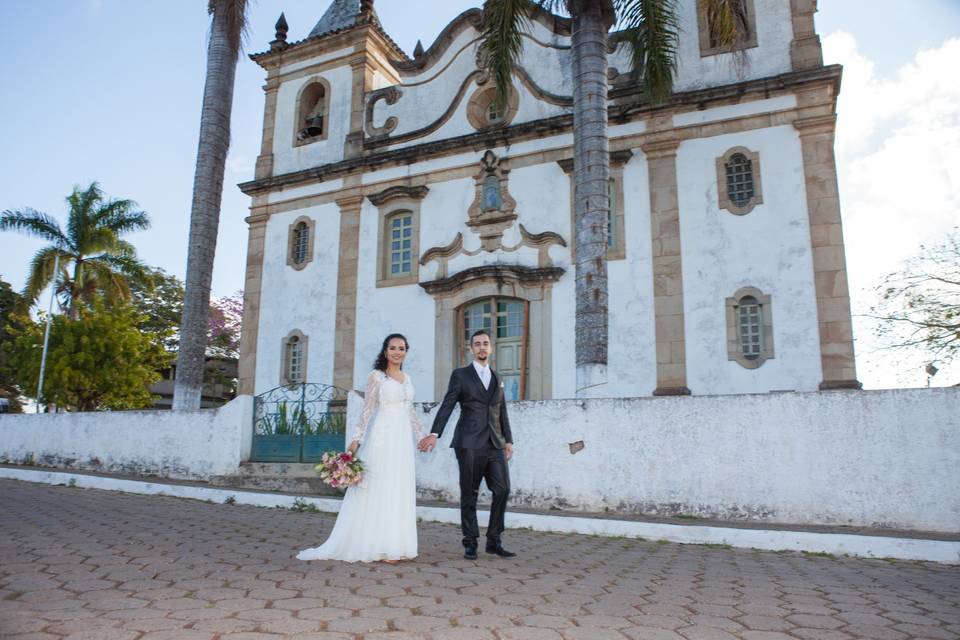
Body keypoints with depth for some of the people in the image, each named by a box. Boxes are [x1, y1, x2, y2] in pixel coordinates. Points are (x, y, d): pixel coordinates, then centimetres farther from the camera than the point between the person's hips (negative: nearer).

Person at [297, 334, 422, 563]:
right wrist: (356, 439, -11)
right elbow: (367, 409, -6)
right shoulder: (377, 375, -2)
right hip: (383, 436, -6)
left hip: (403, 439, 6)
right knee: (379, 489, -2)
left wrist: (421, 434, 20)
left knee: (400, 491, 7)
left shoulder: (406, 378, 15)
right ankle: (377, 545, 5)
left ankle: (393, 545, 15)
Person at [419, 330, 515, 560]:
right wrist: (434, 433, -14)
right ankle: (470, 543, 13)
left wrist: (508, 440, 13)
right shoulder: (460, 375, 5)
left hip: (495, 444, 4)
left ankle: (494, 541, 10)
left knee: (503, 490, -4)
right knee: (469, 495, 2)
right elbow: (447, 406, -4)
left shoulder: (497, 378, 19)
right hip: (470, 444, -4)